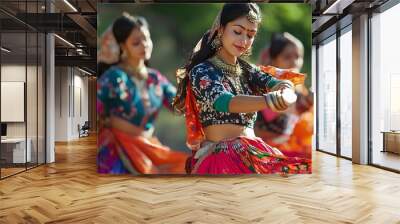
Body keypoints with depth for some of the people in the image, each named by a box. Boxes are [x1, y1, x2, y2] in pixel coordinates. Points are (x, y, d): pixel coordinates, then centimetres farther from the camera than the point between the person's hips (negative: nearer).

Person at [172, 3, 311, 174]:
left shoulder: (247, 70, 18)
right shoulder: (201, 71, -2)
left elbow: (274, 83, -1)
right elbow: (223, 101, -21)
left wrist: (285, 91, -26)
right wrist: (269, 101, -39)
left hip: (254, 152, 6)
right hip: (221, 157, -5)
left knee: (304, 167, -23)